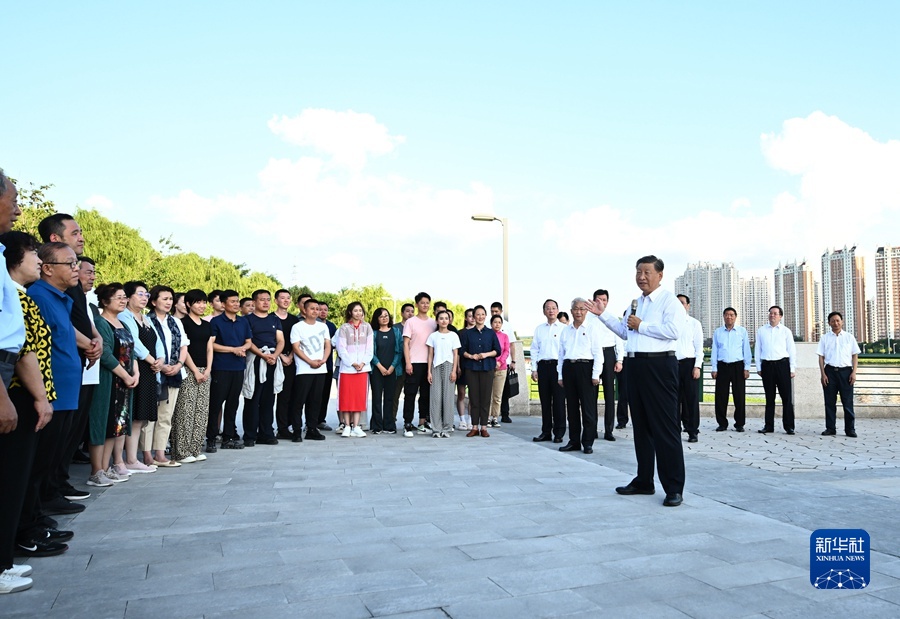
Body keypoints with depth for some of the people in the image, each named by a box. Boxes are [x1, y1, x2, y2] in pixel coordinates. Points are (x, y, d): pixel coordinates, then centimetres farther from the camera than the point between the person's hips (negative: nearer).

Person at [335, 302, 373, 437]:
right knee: (346, 397, -1)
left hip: (363, 368, 2)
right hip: (347, 367, -2)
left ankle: (356, 426, 6)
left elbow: (370, 348, 5)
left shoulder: (367, 327, 9)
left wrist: (363, 363, -8)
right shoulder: (344, 328, 2)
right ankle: (347, 426, 7)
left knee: (360, 397, 2)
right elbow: (341, 349, -3)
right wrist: (352, 363, -11)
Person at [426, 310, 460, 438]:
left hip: (449, 366, -1)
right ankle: (436, 429, 2)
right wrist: (429, 372, 1)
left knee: (448, 397, -2)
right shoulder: (433, 336, 8)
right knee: (436, 397, -2)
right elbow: (430, 355, 8)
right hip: (436, 367, 1)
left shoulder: (453, 335, 6)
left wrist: (454, 371, -5)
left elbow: (456, 355, 4)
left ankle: (447, 428, 5)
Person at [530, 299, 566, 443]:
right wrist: (534, 369, 5)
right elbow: (534, 349, 13)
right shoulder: (539, 329, 14)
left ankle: (559, 433, 7)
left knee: (558, 400, -2)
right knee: (545, 400, 8)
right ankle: (546, 432, 16)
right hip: (543, 365, 4)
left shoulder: (564, 328, 2)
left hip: (558, 365, -3)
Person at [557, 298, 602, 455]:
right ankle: (574, 441, 16)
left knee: (588, 406, -2)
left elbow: (598, 352, -3)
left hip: (585, 368, -4)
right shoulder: (565, 330, 14)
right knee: (572, 406, 8)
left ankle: (588, 442, 7)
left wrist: (596, 374, -9)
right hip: (568, 368, 4)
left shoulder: (592, 327, 2)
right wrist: (560, 375, 12)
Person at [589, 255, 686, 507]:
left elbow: (673, 330, -21)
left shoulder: (669, 300, -6)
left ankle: (674, 487, 2)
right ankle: (644, 481, 25)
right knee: (641, 426, 14)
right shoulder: (636, 303, 20)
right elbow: (624, 332, 26)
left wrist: (641, 326, -13)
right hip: (635, 364, 9)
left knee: (665, 427, -5)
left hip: (660, 366, -9)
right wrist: (603, 314, 18)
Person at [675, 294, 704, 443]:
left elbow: (699, 346, 1)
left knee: (691, 398, 1)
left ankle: (692, 432, 9)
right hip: (673, 363, 2)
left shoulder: (694, 323, 4)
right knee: (675, 398, 6)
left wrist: (697, 366, -8)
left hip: (689, 363, -2)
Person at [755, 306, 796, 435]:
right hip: (767, 365, 2)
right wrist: (758, 367, 7)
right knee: (769, 397, 7)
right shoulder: (761, 331, 11)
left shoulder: (786, 331, 6)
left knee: (787, 396, -2)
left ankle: (789, 426, 2)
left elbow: (792, 350, 5)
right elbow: (758, 350, 11)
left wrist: (792, 369, 0)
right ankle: (769, 425, 12)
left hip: (782, 364, -1)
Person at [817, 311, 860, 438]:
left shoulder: (849, 337, 8)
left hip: (845, 371, -1)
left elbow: (855, 356, 7)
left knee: (848, 402, 0)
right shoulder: (825, 338, 8)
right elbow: (821, 357, 7)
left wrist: (854, 372, -2)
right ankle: (830, 428, 11)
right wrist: (823, 374, -2)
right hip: (830, 371, 1)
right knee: (830, 402, 4)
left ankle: (850, 429, 7)